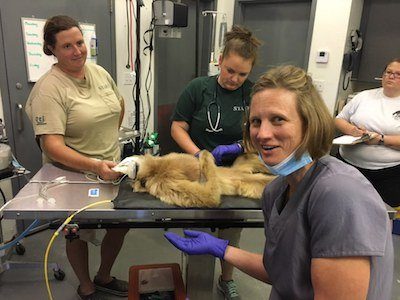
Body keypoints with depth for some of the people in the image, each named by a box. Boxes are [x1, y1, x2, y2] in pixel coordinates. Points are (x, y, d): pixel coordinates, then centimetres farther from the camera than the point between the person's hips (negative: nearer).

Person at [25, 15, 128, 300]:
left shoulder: (99, 72, 0)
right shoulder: (49, 89, -20)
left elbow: (119, 104, 18)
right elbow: (52, 146, -27)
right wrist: (95, 166, -38)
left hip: (112, 169, 7)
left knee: (120, 224, 17)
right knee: (79, 234, 15)